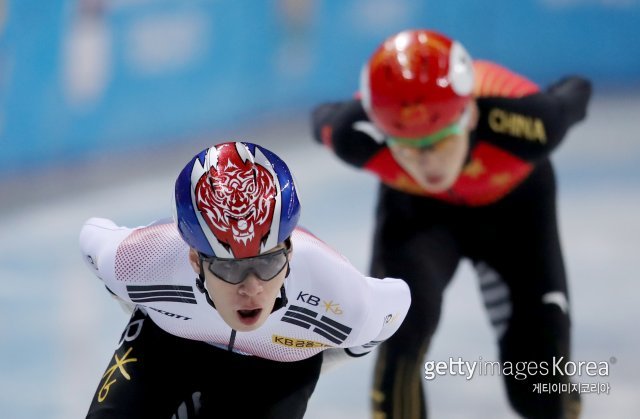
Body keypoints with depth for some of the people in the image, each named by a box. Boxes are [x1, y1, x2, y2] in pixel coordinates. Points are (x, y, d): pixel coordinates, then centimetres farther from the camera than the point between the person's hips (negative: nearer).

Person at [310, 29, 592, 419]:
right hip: (414, 210, 0)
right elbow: (324, 117, -12)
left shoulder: (524, 121, -42)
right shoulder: (359, 134, -38)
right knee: (403, 326, -30)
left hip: (514, 203, 0)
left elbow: (577, 92, -18)